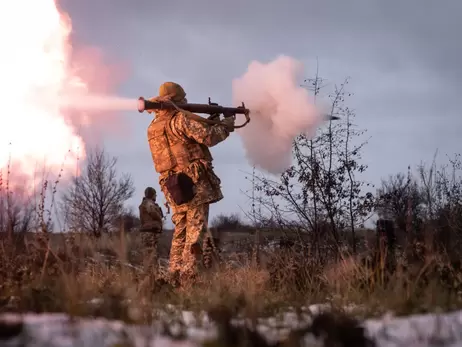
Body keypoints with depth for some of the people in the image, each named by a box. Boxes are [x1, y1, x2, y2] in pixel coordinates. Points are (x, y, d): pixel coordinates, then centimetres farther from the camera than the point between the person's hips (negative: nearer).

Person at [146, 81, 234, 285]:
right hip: (194, 182, -8)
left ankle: (174, 275, 11)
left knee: (181, 230, 14)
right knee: (195, 230, -7)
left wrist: (209, 124, 19)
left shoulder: (153, 127, 16)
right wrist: (225, 126, 3)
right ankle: (188, 276, -12)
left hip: (173, 187, 8)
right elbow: (208, 136, -16)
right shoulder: (180, 119, -9)